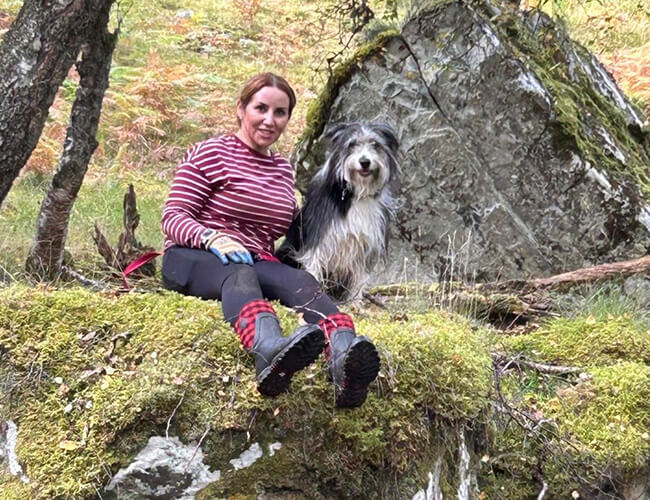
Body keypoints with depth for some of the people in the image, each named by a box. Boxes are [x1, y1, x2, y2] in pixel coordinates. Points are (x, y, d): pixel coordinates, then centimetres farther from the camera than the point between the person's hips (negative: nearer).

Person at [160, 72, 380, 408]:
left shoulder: (283, 169, 23)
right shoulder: (211, 153, 3)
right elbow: (173, 217, -6)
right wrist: (213, 238, -26)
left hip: (256, 261, 5)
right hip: (191, 259, -5)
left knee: (301, 281, -30)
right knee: (239, 274, -41)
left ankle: (344, 357, -65)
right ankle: (270, 350, -78)